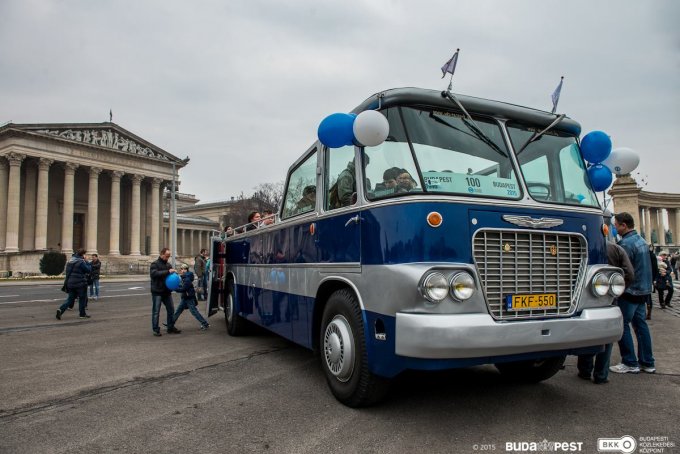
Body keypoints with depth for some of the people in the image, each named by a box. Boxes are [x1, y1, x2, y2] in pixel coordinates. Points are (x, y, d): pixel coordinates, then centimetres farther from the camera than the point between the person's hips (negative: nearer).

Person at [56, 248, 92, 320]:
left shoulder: (70, 261, 11)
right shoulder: (81, 262, -16)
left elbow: (67, 272, 20)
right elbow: (88, 270, -11)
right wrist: (86, 261, -2)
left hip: (70, 283, 7)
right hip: (80, 283, -7)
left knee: (70, 298, 12)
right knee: (82, 298, 7)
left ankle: (61, 309, -8)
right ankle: (82, 314, 14)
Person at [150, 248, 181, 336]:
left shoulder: (168, 265, 12)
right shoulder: (155, 264, -6)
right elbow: (154, 273, -24)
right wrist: (167, 272, -28)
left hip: (167, 292, 6)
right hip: (157, 292, -6)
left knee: (171, 310, 9)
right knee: (156, 311, 0)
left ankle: (171, 327, 19)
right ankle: (156, 329, 9)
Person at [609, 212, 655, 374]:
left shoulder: (626, 243, -18)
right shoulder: (641, 240, 13)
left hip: (630, 291, -9)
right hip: (643, 289, 9)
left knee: (622, 325, -2)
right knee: (640, 324, 13)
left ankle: (630, 363, 3)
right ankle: (647, 363, 18)